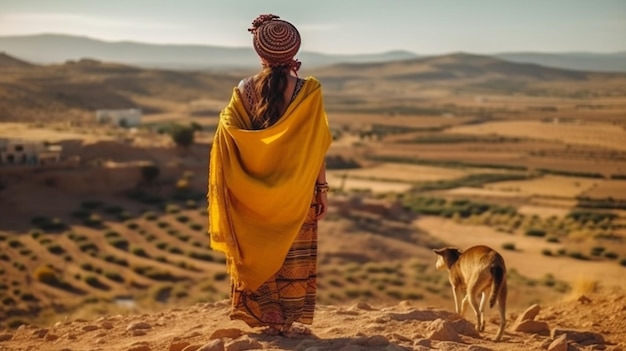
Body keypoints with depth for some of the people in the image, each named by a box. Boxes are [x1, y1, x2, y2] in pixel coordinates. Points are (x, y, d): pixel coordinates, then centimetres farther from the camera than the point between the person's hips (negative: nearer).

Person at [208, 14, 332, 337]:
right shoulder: (306, 91, -8)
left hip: (254, 192, 2)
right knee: (294, 255, 8)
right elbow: (315, 146, -8)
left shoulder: (245, 89, -3)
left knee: (260, 251, 12)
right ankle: (289, 321, 10)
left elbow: (228, 138, -6)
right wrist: (322, 188, -2)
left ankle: (265, 318, 14)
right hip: (297, 190, -1)